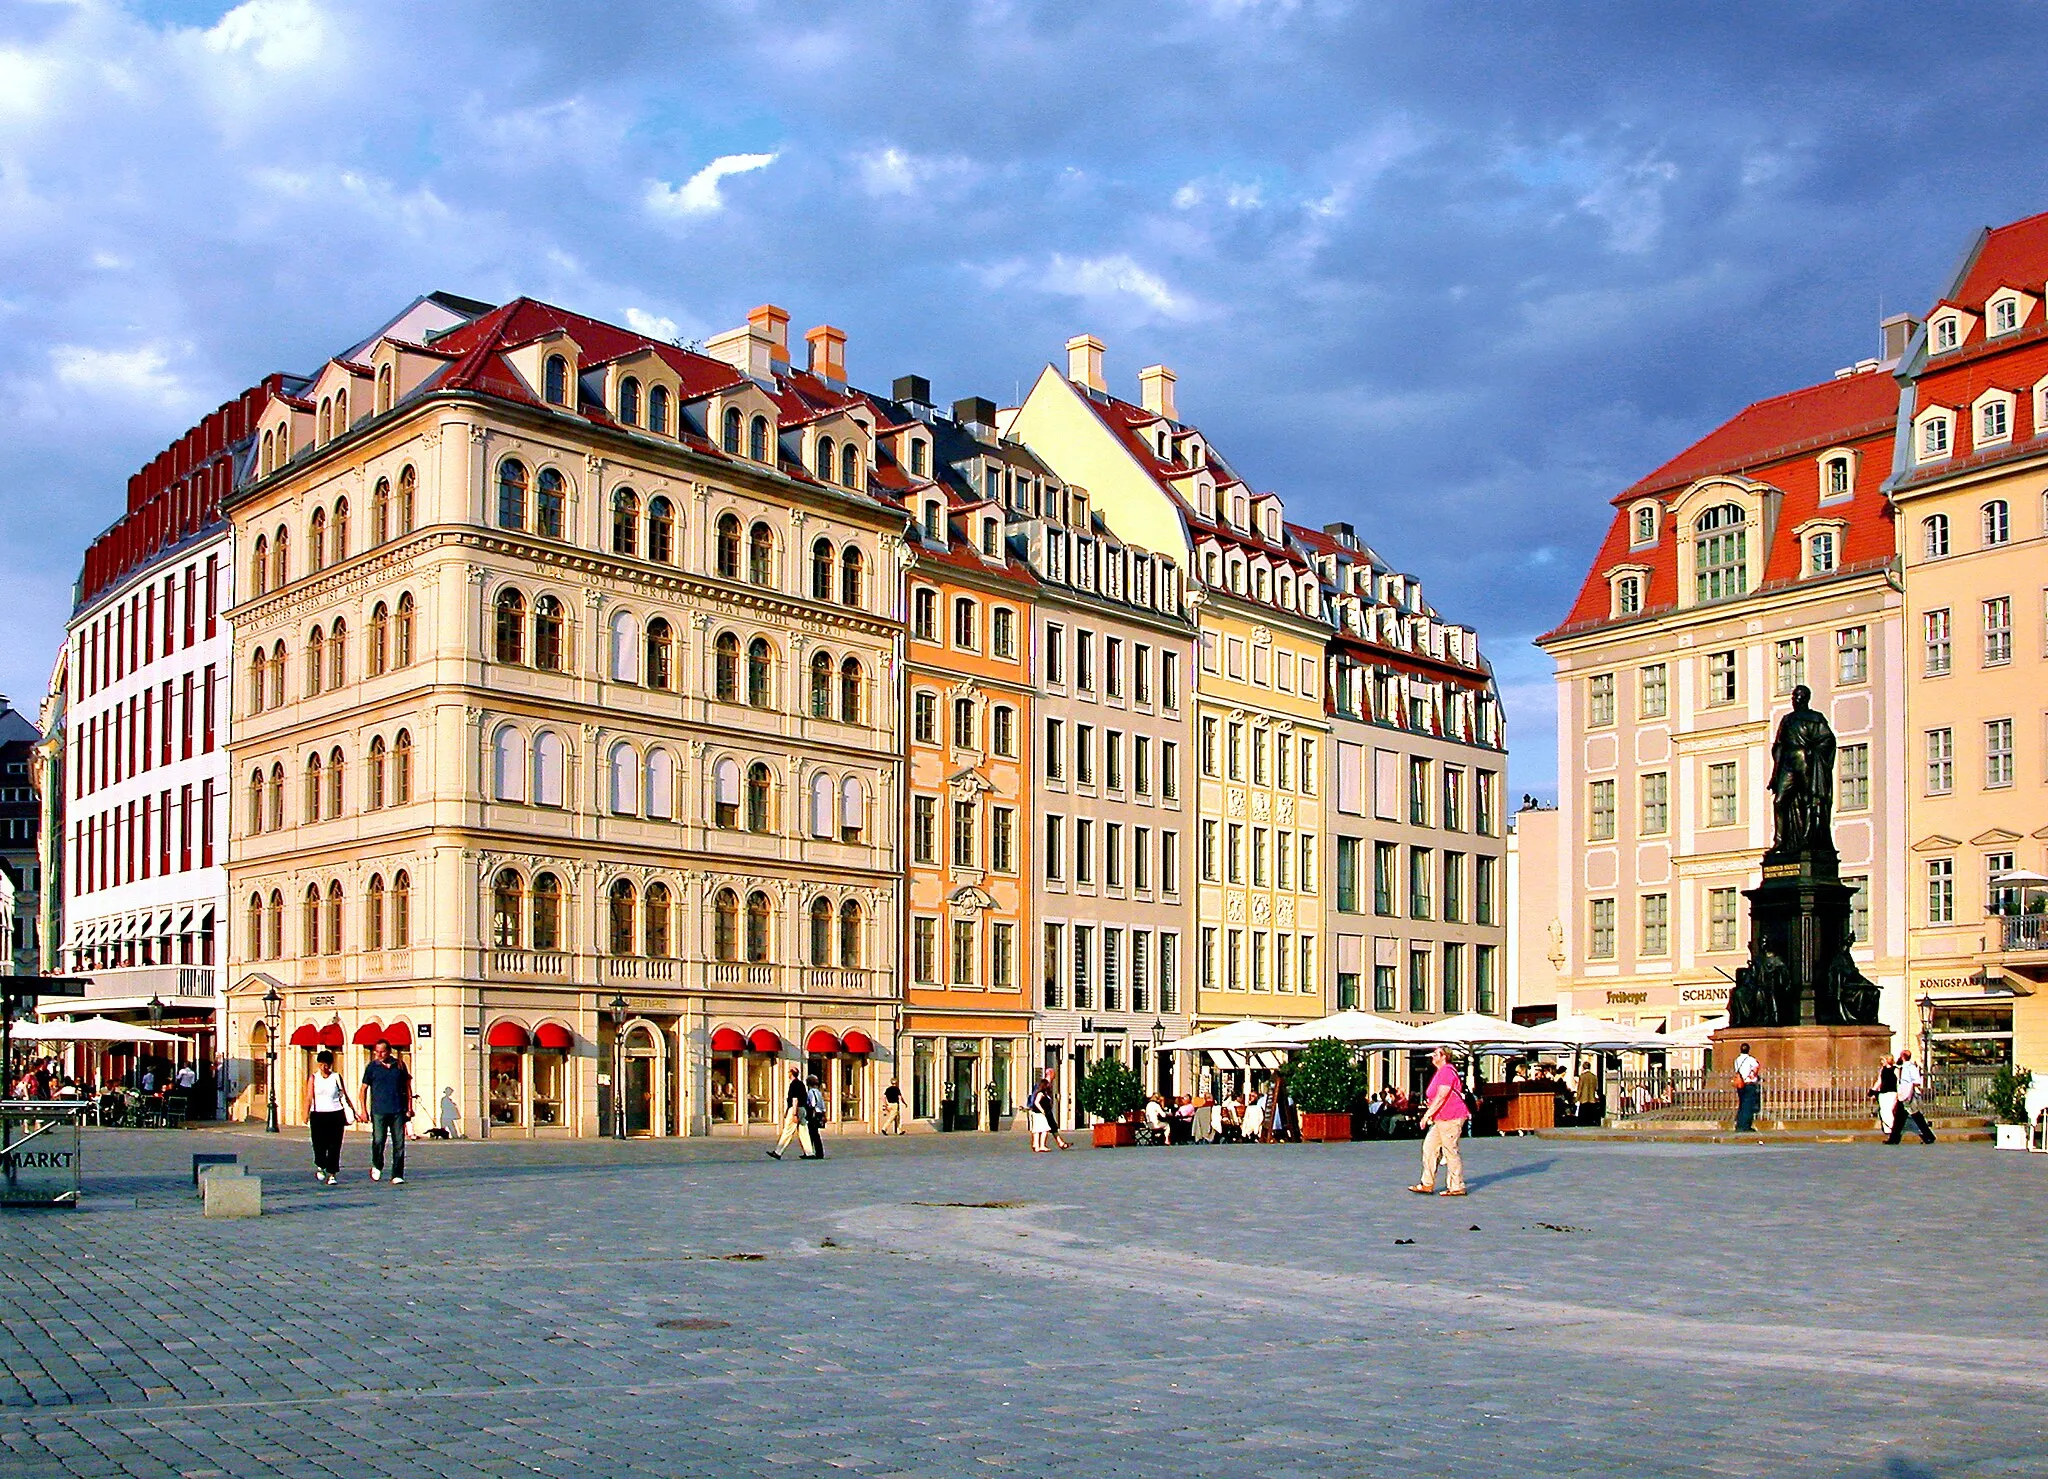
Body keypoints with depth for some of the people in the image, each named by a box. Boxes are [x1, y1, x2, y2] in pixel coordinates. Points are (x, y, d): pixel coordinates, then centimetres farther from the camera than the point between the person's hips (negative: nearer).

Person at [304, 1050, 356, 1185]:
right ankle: (320, 1167, 25)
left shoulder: (336, 1077, 6)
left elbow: (345, 1096, 8)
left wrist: (353, 1111, 6)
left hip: (335, 1114, 0)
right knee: (319, 1143, -4)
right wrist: (306, 1115, -14)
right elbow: (309, 1097, -3)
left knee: (334, 1145, -3)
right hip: (318, 1114, 0)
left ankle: (332, 1174, 3)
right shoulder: (313, 1078, 5)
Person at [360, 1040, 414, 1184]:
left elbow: (407, 1086, 15)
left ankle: (397, 1175, 4)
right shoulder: (372, 1067, 4)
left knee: (399, 1144, -1)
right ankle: (377, 1166, 21)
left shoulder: (399, 1065, 8)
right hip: (379, 1111, -1)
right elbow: (364, 1088, 6)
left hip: (398, 1111, 2)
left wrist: (409, 1108, 10)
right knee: (378, 1140, -8)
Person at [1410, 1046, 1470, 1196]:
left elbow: (1441, 1097, -20)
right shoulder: (1440, 1072, 18)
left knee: (1450, 1152, -4)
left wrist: (1427, 1115, -18)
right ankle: (1427, 1184, 13)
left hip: (1451, 1119, -11)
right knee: (1429, 1147, 9)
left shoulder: (1447, 1071, -15)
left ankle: (1457, 1187, 4)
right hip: (1441, 1119, 11)